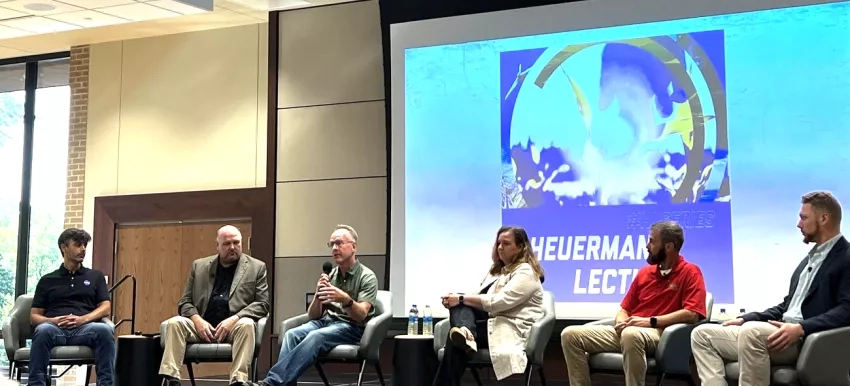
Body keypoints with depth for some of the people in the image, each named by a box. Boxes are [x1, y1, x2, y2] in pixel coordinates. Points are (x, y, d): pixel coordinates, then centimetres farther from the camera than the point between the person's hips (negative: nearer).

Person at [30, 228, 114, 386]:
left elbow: (106, 308, 11)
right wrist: (53, 320, -8)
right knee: (43, 330, -38)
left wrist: (83, 319, -9)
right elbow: (34, 316, 16)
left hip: (85, 328, 0)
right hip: (55, 328, 0)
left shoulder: (96, 276, 22)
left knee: (104, 330, -36)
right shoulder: (47, 280, 21)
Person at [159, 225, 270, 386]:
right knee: (174, 323, -24)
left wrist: (234, 319, -16)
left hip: (234, 325, -2)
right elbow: (185, 302, 12)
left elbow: (262, 304, 0)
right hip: (202, 326, 2)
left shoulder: (257, 267, 8)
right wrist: (197, 320, -11)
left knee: (247, 325, -35)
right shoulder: (199, 266, 14)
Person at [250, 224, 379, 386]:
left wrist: (346, 299, -37)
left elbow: (361, 315, -17)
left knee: (315, 336, -35)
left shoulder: (367, 277, -4)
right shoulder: (330, 275, 12)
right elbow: (313, 316, 10)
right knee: (292, 334, -25)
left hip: (352, 328, -5)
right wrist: (318, 296, -11)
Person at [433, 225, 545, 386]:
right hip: (493, 323, 9)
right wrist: (458, 301, -6)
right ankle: (464, 334, -48)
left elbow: (498, 302, -19)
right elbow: (480, 299, 17)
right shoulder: (498, 270, 24)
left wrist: (461, 299, -19)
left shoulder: (526, 272, -5)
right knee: (460, 306, -22)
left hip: (511, 331, -9)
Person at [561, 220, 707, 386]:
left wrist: (651, 321, -16)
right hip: (626, 332, 7)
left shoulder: (690, 272, 1)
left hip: (659, 334, -7)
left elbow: (692, 314, -13)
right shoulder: (644, 272, 20)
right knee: (570, 334, -9)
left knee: (631, 334, -43)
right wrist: (621, 322, -2)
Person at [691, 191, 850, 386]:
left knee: (752, 331, -37)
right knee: (702, 334, 1)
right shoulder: (810, 258, 24)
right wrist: (745, 319, 12)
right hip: (782, 333, 10)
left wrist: (801, 328, -28)